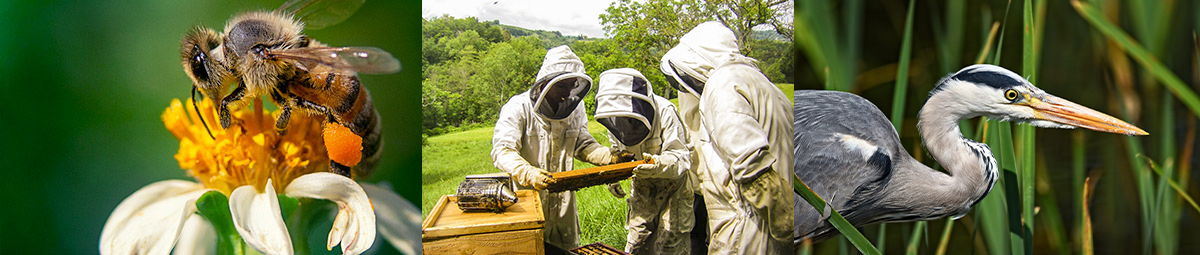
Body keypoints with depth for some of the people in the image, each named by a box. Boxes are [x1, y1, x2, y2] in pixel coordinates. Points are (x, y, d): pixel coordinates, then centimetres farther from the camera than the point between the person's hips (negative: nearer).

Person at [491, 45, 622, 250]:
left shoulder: (574, 108, 5)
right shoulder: (518, 108, -14)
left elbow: (583, 145, 11)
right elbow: (502, 151, -22)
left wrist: (609, 156, -9)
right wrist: (528, 173, -40)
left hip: (563, 202, 5)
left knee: (569, 248, 16)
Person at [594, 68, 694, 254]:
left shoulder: (665, 112, -31)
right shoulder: (614, 118, -12)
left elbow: (681, 156, -33)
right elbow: (618, 153, 9)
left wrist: (661, 165, -54)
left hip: (673, 181, -5)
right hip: (643, 183, 5)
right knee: (637, 238, 7)